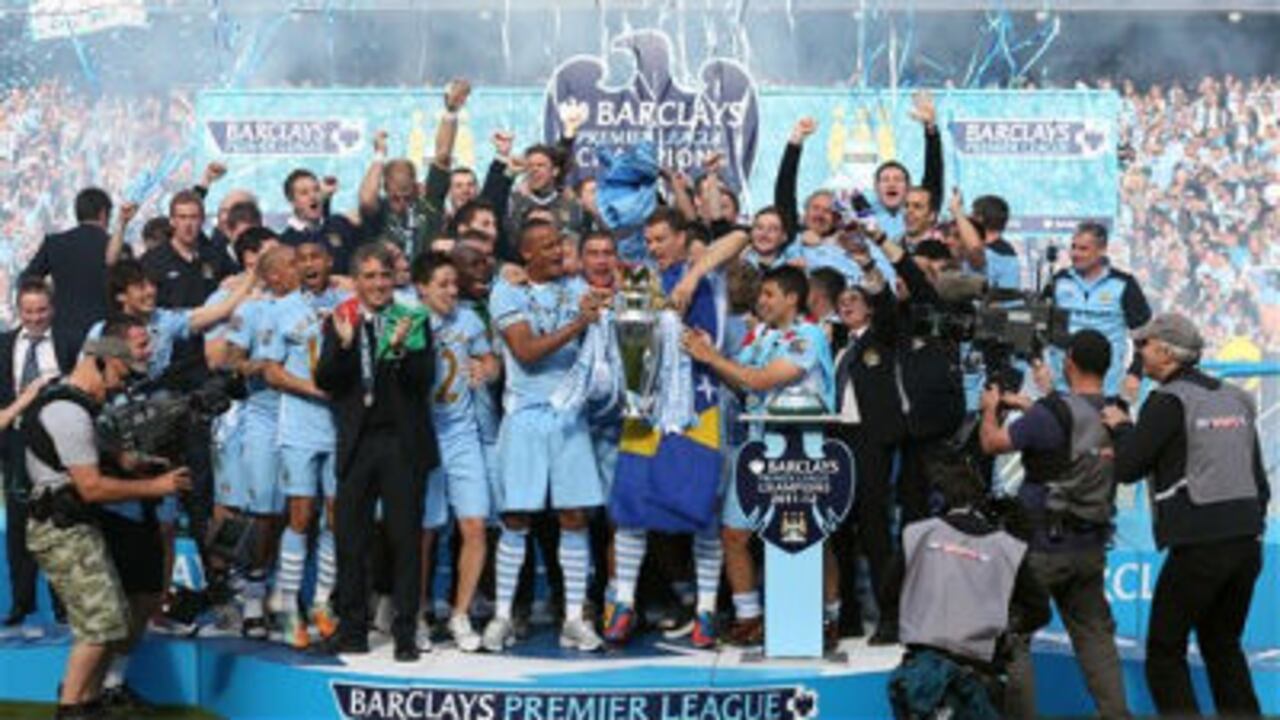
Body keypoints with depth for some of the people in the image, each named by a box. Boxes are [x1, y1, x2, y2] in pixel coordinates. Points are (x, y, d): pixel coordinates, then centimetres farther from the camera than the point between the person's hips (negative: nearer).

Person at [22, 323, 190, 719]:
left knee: (110, 623, 13)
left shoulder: (64, 401, 15)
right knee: (100, 626, -11)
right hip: (63, 532, -11)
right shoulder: (69, 413, -19)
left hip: (74, 527, 11)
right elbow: (91, 488, -22)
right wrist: (155, 486, -15)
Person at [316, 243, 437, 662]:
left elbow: (425, 379, -7)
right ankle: (353, 630, 17)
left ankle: (405, 634, 9)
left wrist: (399, 349, -24)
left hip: (403, 442, -2)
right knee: (349, 540, 5)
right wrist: (344, 345, -18)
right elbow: (324, 381, -2)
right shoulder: (339, 321, 7)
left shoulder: (411, 321, 2)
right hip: (357, 442, 2)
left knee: (406, 539, 1)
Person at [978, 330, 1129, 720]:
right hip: (1091, 546, 6)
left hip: (1042, 545, -6)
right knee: (1095, 635, 15)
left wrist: (991, 408, 13)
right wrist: (1026, 406, 28)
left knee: (1012, 637, 6)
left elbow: (992, 443, -7)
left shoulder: (1052, 413, -20)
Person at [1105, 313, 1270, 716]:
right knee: (1223, 647, 18)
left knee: (1165, 653, 1)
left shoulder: (1168, 401, -8)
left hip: (1199, 546, -7)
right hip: (1247, 542, 8)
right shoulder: (1235, 398, 15)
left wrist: (1120, 427, 10)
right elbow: (1260, 480, 17)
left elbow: (1126, 469, -7)